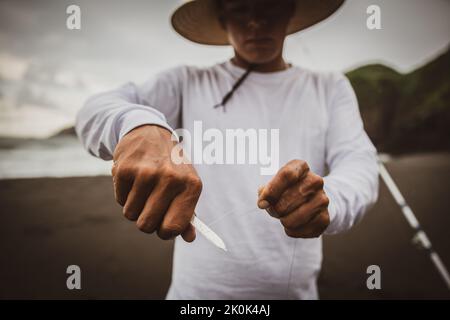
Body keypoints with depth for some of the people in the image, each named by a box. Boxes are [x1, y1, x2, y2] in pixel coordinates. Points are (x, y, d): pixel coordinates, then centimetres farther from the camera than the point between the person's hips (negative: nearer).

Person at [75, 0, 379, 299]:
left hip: (294, 290, 2)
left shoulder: (330, 87, 4)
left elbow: (360, 163, -8)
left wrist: (327, 200, -32)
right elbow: (97, 109, -13)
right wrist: (139, 124, -37)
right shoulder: (187, 82, 0)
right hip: (197, 290, -1)